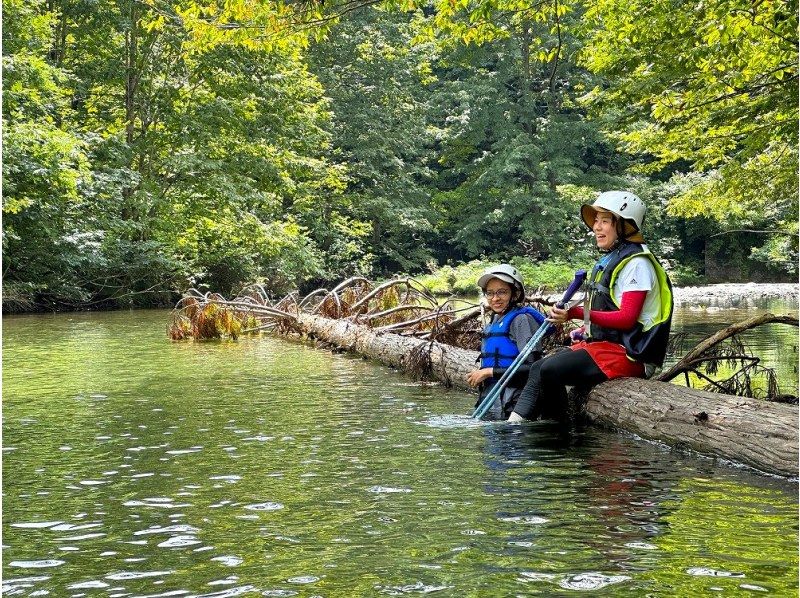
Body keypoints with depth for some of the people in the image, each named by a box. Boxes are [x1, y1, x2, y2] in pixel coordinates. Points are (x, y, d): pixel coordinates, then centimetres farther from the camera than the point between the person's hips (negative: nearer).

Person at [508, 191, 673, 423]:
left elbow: (626, 318, -21)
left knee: (550, 370, -22)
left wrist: (576, 314, -27)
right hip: (604, 345, 10)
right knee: (538, 369, 0)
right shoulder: (609, 261, 20)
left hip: (626, 353, -10)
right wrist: (587, 330, 3)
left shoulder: (636, 263, -12)